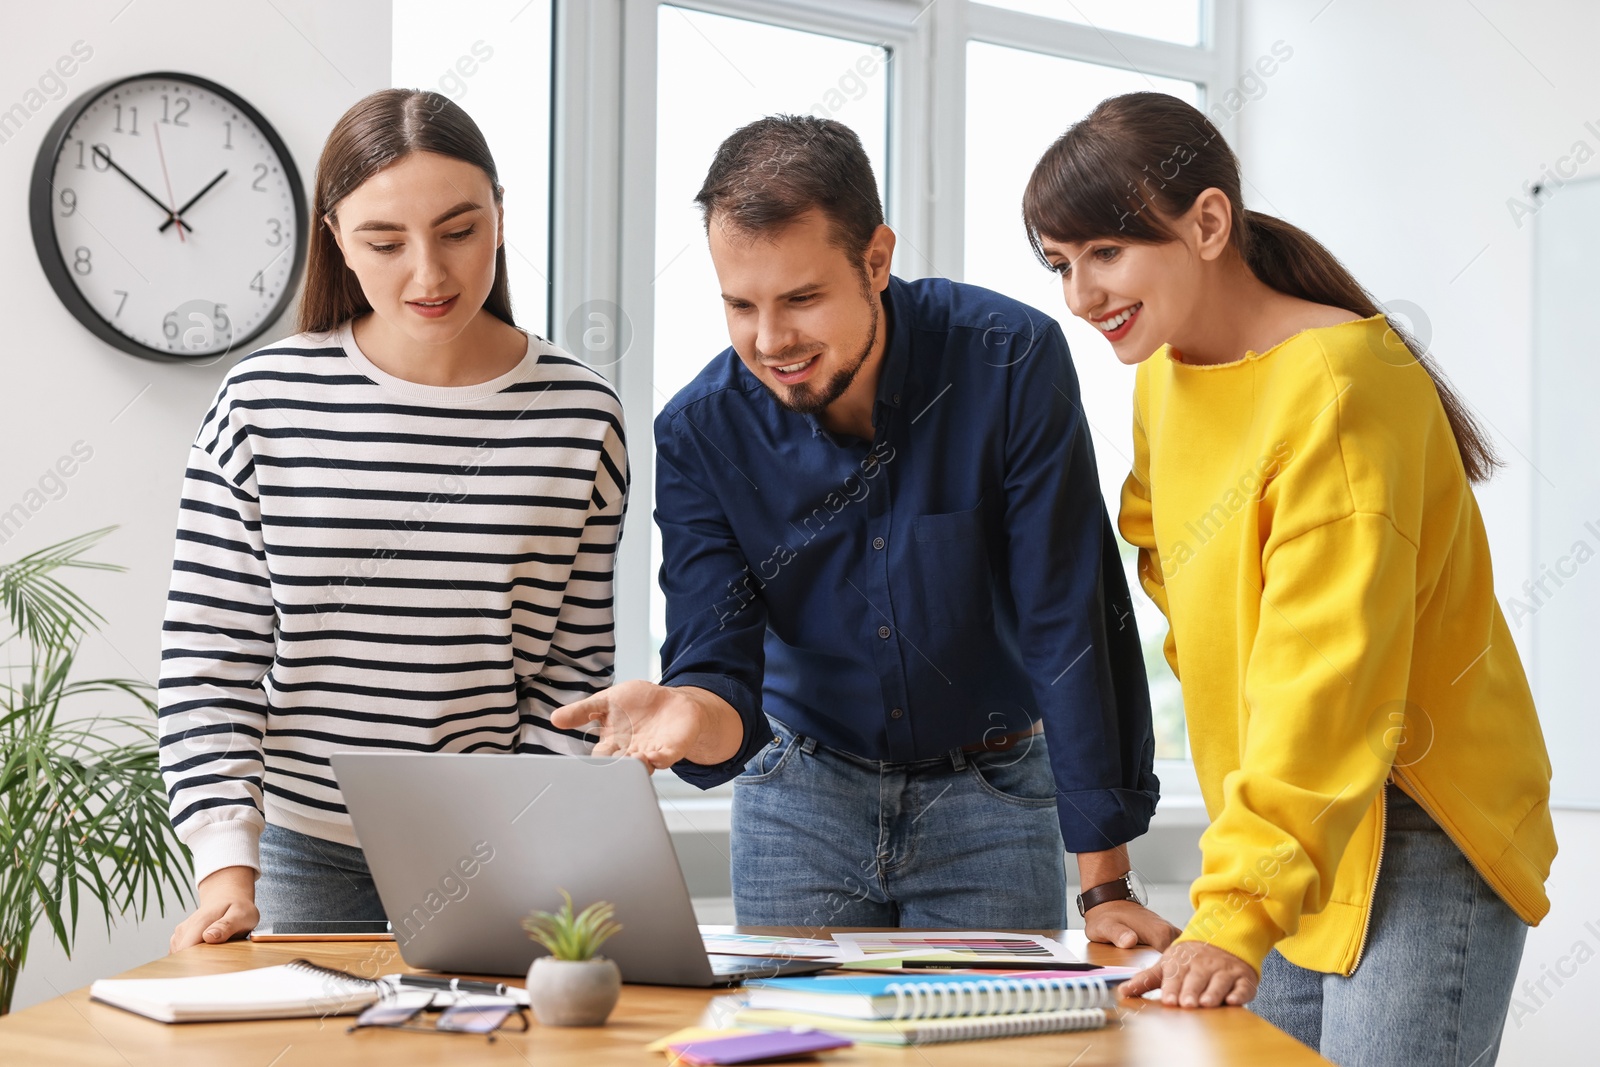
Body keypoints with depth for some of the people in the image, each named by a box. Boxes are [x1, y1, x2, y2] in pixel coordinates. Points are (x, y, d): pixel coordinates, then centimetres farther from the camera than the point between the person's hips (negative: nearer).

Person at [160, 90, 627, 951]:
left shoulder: (577, 415, -5)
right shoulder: (263, 401, -6)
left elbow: (574, 666, -1)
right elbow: (209, 653, -5)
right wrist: (226, 864, -13)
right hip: (303, 858, 0)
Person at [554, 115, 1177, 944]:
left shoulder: (1010, 362, -21)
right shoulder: (699, 432, -14)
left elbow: (1072, 623, -20)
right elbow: (720, 667, -16)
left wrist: (1107, 885, -21)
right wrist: (693, 717, -42)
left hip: (991, 796, -1)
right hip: (801, 799, 2)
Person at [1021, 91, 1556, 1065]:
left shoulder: (1337, 384, -19)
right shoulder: (1164, 374, 8)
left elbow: (1325, 675, -26)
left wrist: (1235, 916, -32)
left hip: (1419, 839, -8)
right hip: (1293, 847, 8)